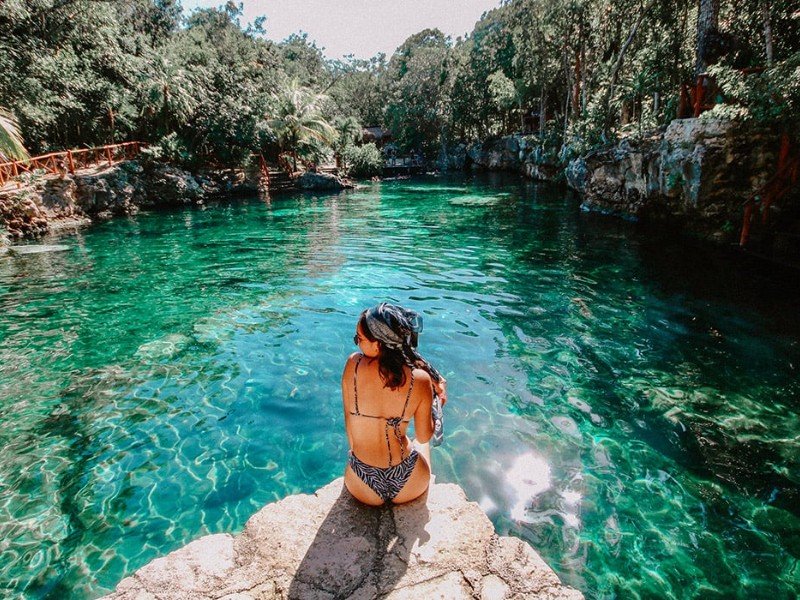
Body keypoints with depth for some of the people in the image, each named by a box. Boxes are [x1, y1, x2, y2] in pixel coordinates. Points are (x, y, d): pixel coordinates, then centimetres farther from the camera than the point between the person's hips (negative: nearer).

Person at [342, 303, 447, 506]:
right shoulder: (421, 379, -19)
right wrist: (435, 399, 8)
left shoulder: (353, 364, -19)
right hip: (410, 487, 0)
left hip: (362, 489, 1)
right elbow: (424, 437, -5)